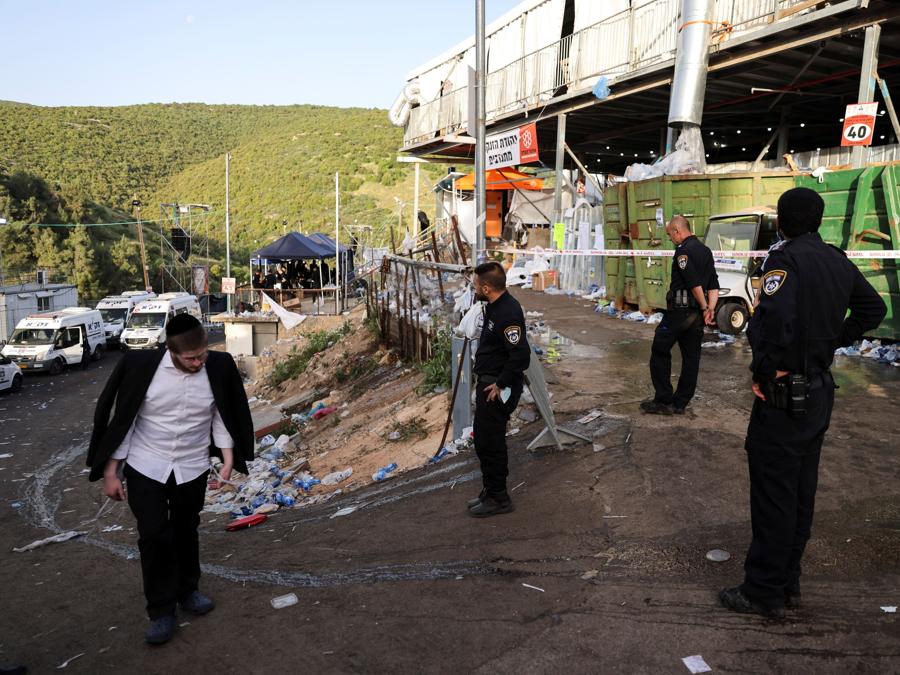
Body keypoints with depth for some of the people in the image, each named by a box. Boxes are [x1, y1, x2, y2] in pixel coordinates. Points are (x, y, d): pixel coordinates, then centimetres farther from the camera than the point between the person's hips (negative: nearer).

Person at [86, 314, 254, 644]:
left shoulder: (219, 367, -12)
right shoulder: (141, 366, -17)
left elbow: (221, 416, 0)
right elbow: (122, 420, -8)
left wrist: (228, 458, -8)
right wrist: (110, 472, -5)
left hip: (193, 469, 2)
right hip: (145, 468, -2)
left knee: (186, 532, 16)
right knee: (153, 536, 0)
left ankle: (187, 590, 37)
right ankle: (161, 610, 16)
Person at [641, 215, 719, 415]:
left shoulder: (683, 250, -13)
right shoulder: (705, 250, 15)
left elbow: (694, 283, -21)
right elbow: (714, 286, 10)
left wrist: (704, 307, -10)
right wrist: (710, 310, 1)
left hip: (679, 310, -8)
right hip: (696, 314, 9)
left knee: (659, 352, 3)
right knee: (691, 357, 10)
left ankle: (663, 401, 3)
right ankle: (680, 403, 17)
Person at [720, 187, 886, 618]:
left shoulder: (785, 258, -17)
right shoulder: (838, 261, 9)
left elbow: (775, 315, -33)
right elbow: (873, 308, 21)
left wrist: (764, 368, -21)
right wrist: (833, 340, 15)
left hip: (784, 394, -8)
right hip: (821, 390, 8)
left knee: (773, 494, 0)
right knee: (801, 492, 16)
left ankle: (764, 592, 10)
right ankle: (788, 583, 28)